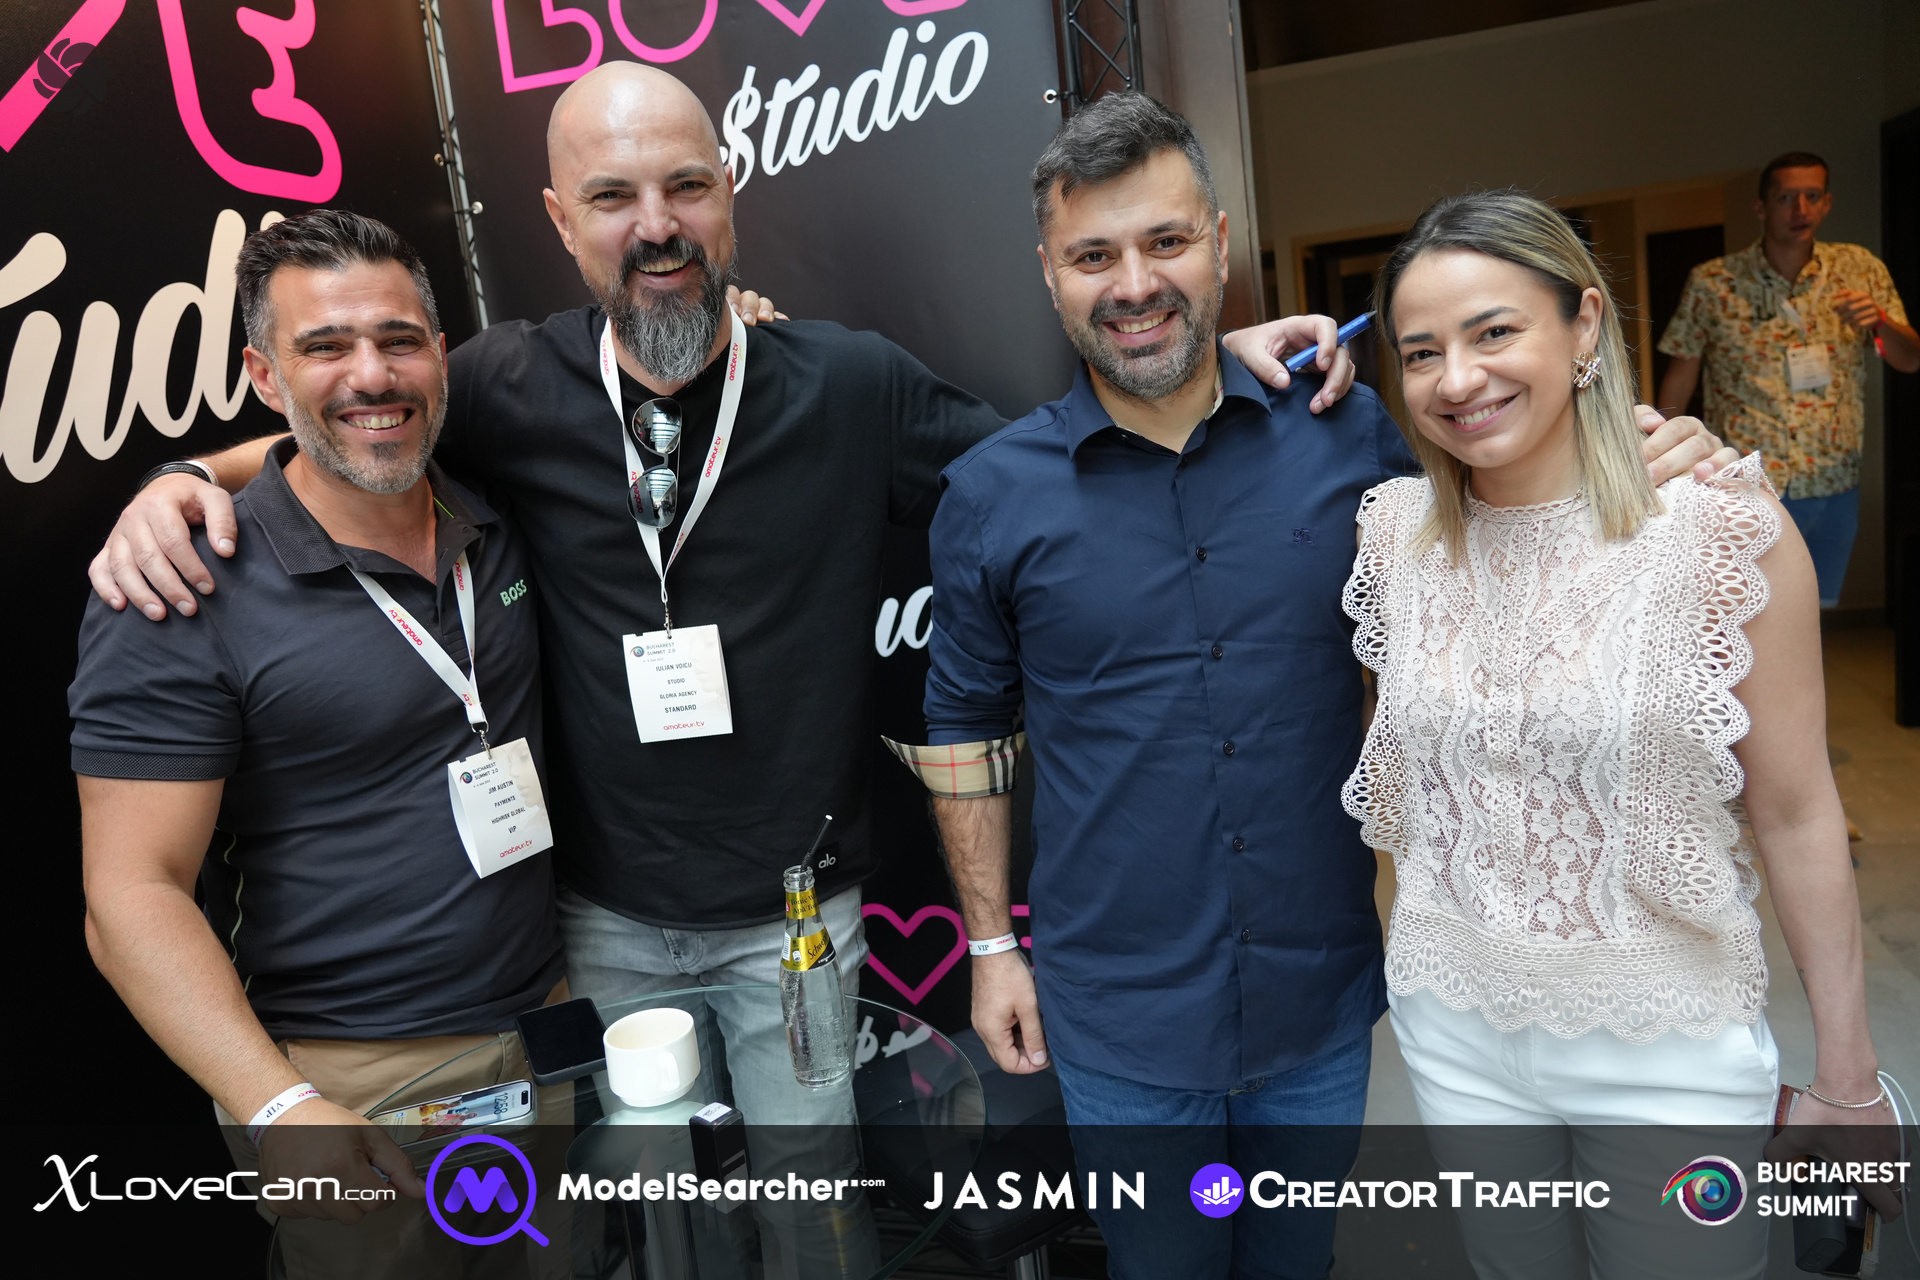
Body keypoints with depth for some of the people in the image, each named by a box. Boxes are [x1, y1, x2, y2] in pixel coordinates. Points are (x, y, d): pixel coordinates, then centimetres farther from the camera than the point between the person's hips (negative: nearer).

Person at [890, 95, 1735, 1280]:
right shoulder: (993, 495, -8)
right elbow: (967, 729, 2)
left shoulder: (1352, 435, -6)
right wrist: (992, 943, 2)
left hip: (1324, 998, 2)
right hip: (1118, 1017, -1)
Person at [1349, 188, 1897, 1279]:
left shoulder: (1721, 523, -15)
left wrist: (1848, 1083, -3)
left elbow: (1797, 812, -9)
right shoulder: (1395, 526, -5)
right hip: (1455, 1029, 3)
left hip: (1668, 1047, -3)